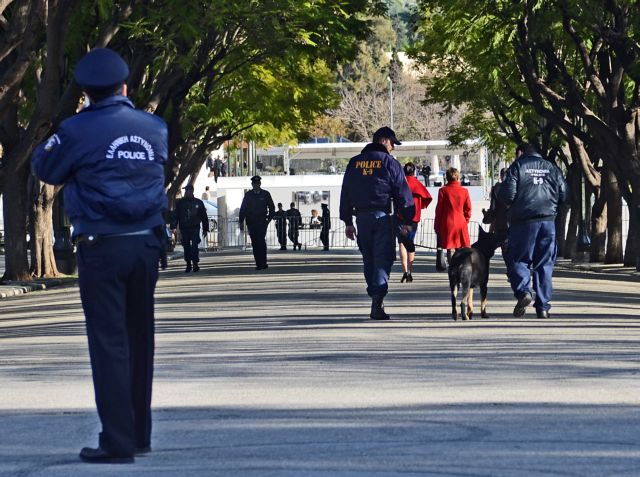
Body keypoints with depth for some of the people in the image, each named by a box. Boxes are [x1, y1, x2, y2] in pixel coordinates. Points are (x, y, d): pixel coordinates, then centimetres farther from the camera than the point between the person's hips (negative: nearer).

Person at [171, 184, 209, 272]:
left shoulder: (198, 203, 7)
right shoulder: (180, 203, 8)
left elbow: (204, 217, 11)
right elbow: (175, 215, 4)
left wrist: (205, 229, 9)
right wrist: (174, 227, -7)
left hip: (195, 228, -2)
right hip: (184, 229, 2)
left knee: (194, 246, -12)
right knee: (186, 247, 4)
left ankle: (195, 264, -10)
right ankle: (188, 265, 13)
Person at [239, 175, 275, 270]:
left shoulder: (265, 194, 7)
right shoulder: (248, 195, 10)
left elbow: (272, 208, 12)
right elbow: (243, 209, 10)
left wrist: (269, 218, -1)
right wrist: (241, 222, 4)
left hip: (262, 221, -2)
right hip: (251, 222, 2)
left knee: (261, 240, -16)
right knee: (255, 243, 0)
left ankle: (263, 263, -16)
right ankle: (259, 264, 4)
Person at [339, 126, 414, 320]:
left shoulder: (354, 163, 12)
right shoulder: (389, 162, -3)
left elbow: (345, 193, 14)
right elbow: (403, 193, -5)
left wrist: (347, 222, 18)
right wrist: (407, 221, 0)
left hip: (361, 217, 5)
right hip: (382, 217, -5)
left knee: (369, 260, 15)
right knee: (383, 259, -6)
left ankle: (376, 298, 18)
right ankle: (377, 302, -19)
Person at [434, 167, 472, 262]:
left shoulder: (443, 190, -6)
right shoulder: (464, 191, 0)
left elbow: (439, 209, -2)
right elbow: (468, 209, 5)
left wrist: (437, 225, 5)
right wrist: (466, 221, 20)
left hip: (447, 223, -2)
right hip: (461, 223, 2)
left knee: (450, 249, -1)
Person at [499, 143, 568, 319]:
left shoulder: (517, 166, 0)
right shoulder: (552, 168, 12)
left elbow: (507, 194, -8)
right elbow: (564, 195, 11)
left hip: (524, 220, -4)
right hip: (548, 221, 4)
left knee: (517, 260, 4)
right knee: (545, 264, 8)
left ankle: (524, 291, -21)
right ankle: (543, 306, 6)